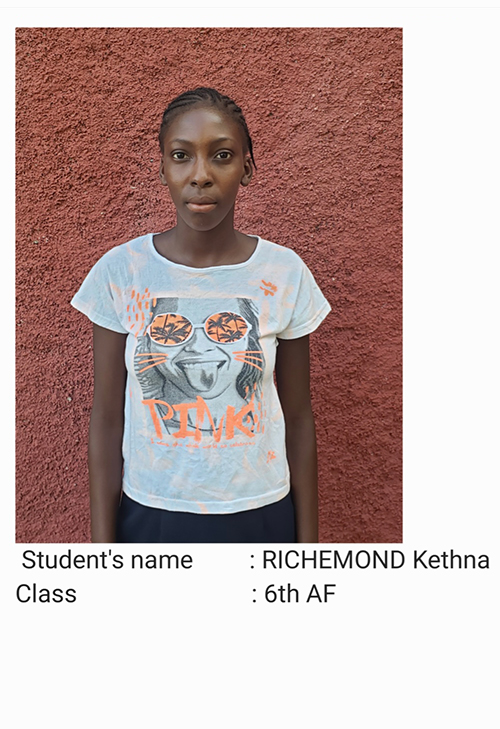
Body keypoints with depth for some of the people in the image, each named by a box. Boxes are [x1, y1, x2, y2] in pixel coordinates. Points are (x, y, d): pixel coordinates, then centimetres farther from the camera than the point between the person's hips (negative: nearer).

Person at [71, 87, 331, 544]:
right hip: (149, 516, 0)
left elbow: (297, 419, -3)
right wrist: (103, 539, -2)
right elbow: (107, 419, -5)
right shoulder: (120, 271, -10)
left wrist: (308, 539, 2)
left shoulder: (285, 273, -9)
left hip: (260, 517, 1)